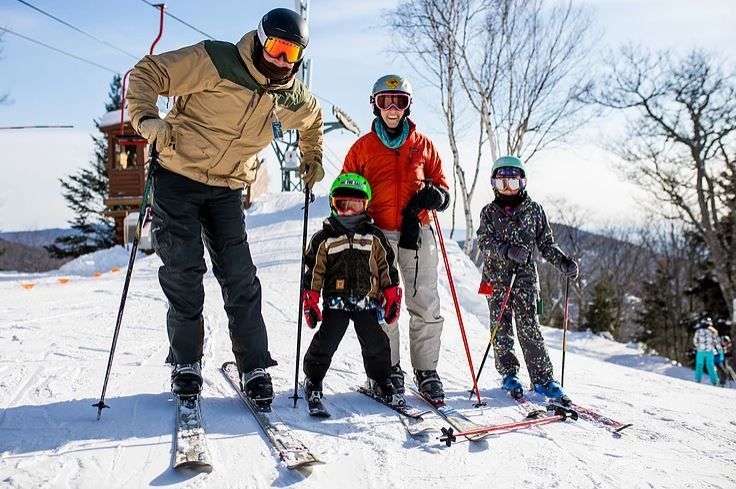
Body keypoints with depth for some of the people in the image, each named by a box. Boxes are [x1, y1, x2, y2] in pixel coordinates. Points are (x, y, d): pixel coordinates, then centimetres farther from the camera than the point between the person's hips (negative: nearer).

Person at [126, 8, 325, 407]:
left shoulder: (293, 99, 2)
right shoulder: (215, 61, -15)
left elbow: (313, 119, 27)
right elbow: (147, 73, -15)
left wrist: (312, 158, 18)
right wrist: (146, 118, -30)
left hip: (227, 190, 4)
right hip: (178, 177, -3)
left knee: (240, 277, -1)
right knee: (183, 271, -5)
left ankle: (255, 368, 7)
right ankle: (185, 363, 11)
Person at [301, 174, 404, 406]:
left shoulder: (374, 237, 5)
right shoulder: (323, 239, 1)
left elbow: (386, 267, 9)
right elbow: (312, 272, 3)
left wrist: (392, 298, 6)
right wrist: (310, 302, -1)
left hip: (367, 302, 1)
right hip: (335, 302, -1)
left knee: (376, 344, 4)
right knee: (325, 343, 0)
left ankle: (380, 380, 24)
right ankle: (313, 380, 21)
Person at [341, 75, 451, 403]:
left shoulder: (423, 145, 14)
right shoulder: (363, 147, 11)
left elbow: (442, 187, 16)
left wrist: (434, 195, -7)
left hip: (417, 234, 1)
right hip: (379, 235, 0)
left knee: (426, 307, -2)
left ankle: (426, 371, 7)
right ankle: (389, 368, 13)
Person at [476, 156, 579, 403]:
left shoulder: (533, 210, 7)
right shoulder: (489, 212, 6)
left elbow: (546, 243, 10)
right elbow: (485, 243, -7)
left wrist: (564, 262, -5)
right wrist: (508, 251, -25)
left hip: (525, 275, -1)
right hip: (496, 277, 1)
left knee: (529, 327, -7)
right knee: (501, 327, 3)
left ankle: (543, 378, -2)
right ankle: (509, 374, 16)